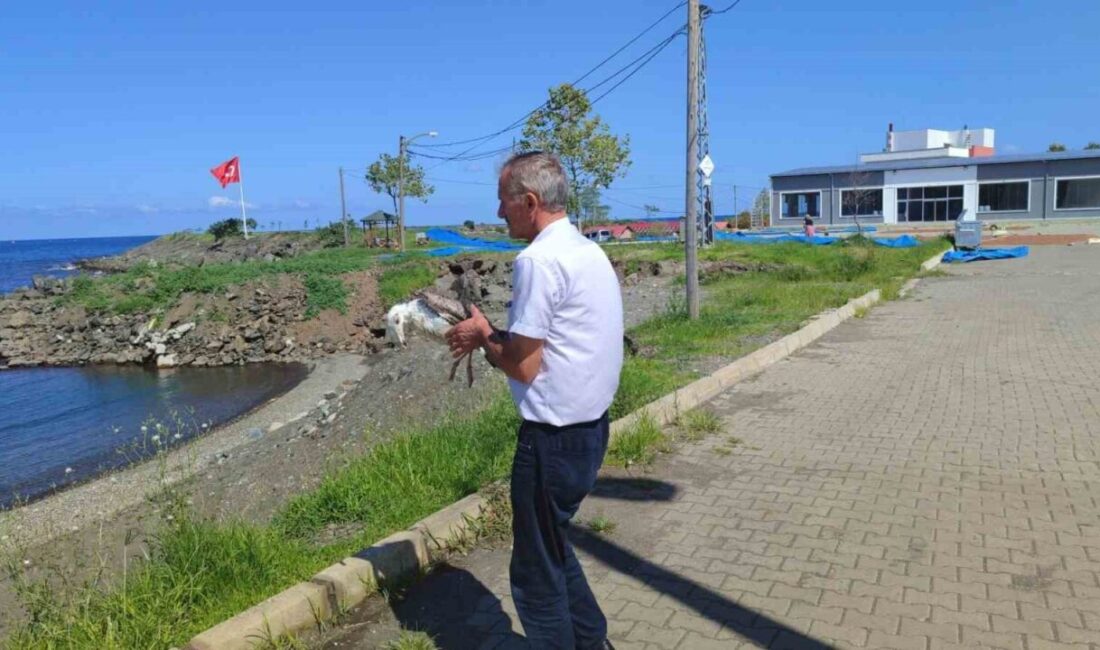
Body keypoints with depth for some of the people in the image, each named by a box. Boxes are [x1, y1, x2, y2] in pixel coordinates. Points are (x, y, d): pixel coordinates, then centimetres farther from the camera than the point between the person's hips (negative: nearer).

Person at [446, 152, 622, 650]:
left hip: (554, 438, -10)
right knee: (553, 548, 26)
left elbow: (524, 366, -19)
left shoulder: (539, 260, -19)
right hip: (589, 426, 10)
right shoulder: (588, 251, 10)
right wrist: (497, 336, 7)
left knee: (537, 572, 7)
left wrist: (482, 338, -2)